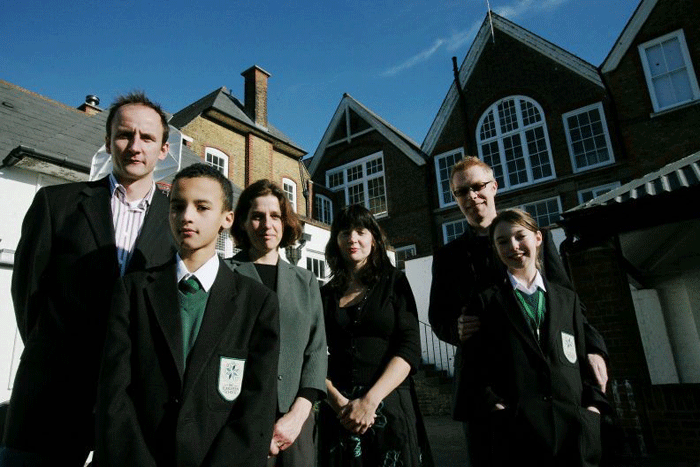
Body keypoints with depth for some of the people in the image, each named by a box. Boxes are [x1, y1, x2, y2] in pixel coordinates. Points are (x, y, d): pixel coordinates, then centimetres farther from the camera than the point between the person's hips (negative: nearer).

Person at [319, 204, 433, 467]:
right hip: (338, 411, 2)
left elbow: (409, 349, -6)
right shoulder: (326, 294, 8)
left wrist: (370, 400, -15)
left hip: (388, 405, -1)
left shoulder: (394, 282, 2)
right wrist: (337, 400, -14)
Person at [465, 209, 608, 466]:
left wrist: (593, 405, 2)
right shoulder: (485, 302, 5)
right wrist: (495, 407, -11)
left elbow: (584, 359, 15)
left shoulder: (568, 299, 16)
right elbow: (476, 368, 1)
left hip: (575, 426, 3)